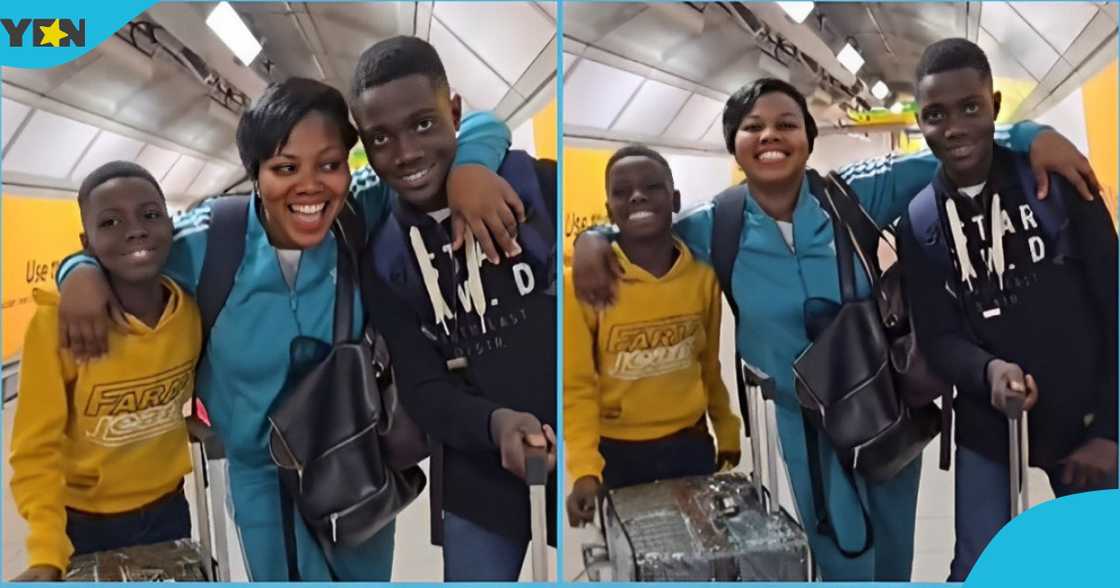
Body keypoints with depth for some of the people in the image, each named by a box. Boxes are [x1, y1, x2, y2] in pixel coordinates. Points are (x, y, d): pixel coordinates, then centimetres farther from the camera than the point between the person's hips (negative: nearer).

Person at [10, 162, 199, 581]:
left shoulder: (192, 310, -13)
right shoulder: (56, 323, -23)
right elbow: (36, 451, -18)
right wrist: (47, 555, -25)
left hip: (166, 509, 3)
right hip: (82, 523, -2)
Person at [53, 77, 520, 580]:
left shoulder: (366, 210, -21)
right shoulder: (209, 243, -21)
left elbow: (472, 129, -16)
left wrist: (468, 165, -38)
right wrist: (82, 272, -23)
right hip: (264, 474, -2)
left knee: (369, 576, 27)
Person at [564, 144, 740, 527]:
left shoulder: (703, 277, -3)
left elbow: (710, 367, 9)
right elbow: (577, 387, -12)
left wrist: (728, 436, 18)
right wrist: (585, 471, -21)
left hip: (689, 446, 3)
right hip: (616, 453, -3)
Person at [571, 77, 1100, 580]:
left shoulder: (853, 196, -14)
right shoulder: (715, 227, -13)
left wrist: (1029, 136, -22)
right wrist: (593, 240, -20)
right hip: (805, 427, -1)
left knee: (893, 556, 24)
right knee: (845, 560, 14)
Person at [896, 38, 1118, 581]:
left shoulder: (1056, 180, -5)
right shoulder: (919, 221, -3)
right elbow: (936, 337, -4)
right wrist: (987, 371, -27)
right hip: (987, 427, 0)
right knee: (976, 570, 3)